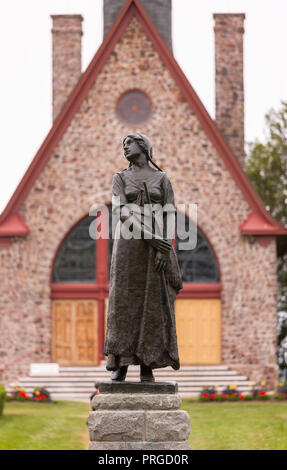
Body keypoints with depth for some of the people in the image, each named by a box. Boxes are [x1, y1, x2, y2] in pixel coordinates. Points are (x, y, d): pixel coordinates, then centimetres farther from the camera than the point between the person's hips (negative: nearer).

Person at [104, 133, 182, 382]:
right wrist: (152, 237, -18)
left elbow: (169, 216, 2)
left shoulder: (162, 179, 9)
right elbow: (124, 214, -6)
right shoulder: (120, 178, 7)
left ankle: (147, 366, 2)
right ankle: (120, 364, 2)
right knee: (124, 302, -3)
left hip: (157, 248, 1)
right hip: (129, 245, 0)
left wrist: (165, 251, -11)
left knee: (153, 303, -2)